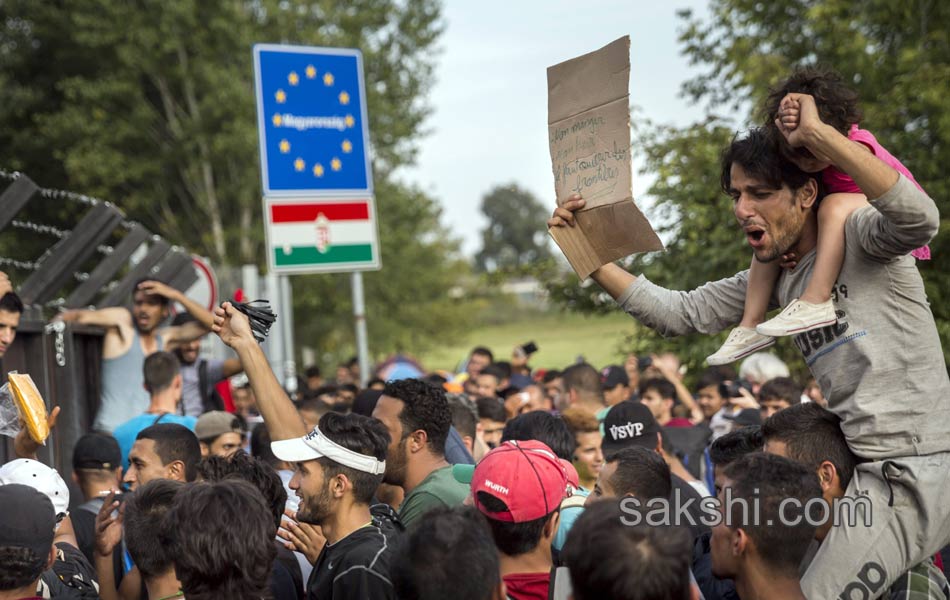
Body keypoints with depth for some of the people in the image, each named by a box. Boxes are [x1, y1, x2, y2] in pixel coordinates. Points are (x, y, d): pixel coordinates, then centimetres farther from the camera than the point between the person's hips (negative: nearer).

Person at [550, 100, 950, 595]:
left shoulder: (859, 237, -8)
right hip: (865, 468, 9)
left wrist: (817, 134, -28)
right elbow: (678, 313, 13)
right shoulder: (777, 281, 14)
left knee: (810, 593, -14)